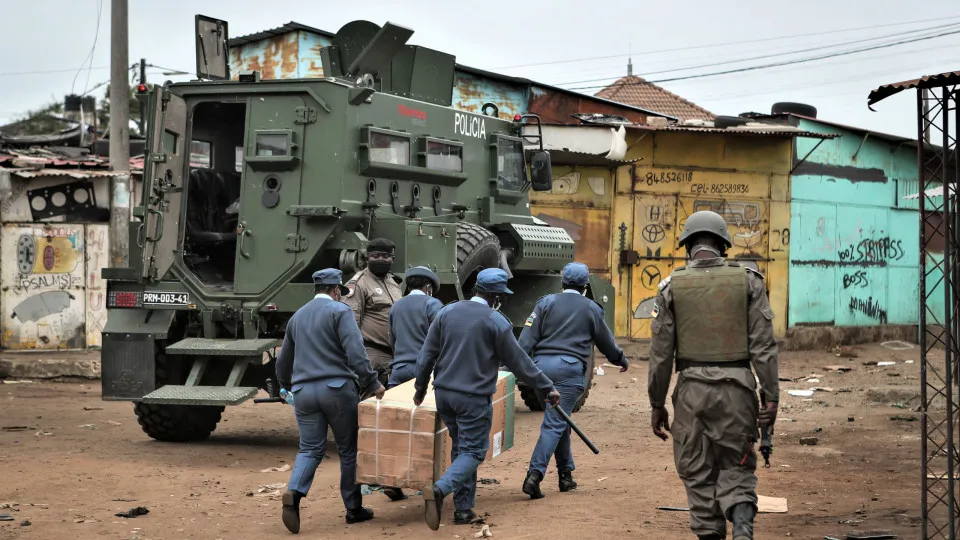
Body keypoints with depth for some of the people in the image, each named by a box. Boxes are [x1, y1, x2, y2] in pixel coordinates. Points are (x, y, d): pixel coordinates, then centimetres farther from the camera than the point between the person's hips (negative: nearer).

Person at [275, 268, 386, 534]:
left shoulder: (297, 317, 17)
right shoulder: (339, 311, -3)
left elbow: (283, 362, 26)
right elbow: (355, 352, -16)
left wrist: (289, 386, 42)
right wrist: (372, 383, -10)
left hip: (304, 391, 5)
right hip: (337, 389, -5)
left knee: (310, 449, 4)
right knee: (349, 449, 8)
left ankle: (294, 493, -22)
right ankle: (353, 507, 13)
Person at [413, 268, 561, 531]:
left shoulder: (447, 312, 4)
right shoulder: (496, 322, -9)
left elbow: (427, 354, 6)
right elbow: (518, 361, -3)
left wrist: (420, 386, 19)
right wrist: (547, 388, 6)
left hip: (444, 393, 6)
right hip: (474, 398, -6)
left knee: (461, 447, 18)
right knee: (473, 452, 0)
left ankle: (464, 508, 16)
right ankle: (439, 490, -24)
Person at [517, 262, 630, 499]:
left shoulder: (546, 302, 9)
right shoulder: (591, 308, 8)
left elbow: (528, 337, 1)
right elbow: (606, 341, 20)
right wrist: (621, 359, 37)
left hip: (542, 364, 3)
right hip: (569, 367, -3)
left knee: (560, 419, 17)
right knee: (555, 423, -7)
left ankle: (565, 474, 22)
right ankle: (534, 475, -20)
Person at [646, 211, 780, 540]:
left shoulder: (672, 286, 2)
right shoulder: (748, 281, 2)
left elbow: (660, 352, 1)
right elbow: (763, 345, -4)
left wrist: (657, 404, 8)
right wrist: (771, 397, -1)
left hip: (692, 389, 0)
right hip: (737, 388, 1)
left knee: (698, 474, 10)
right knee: (736, 467, 11)